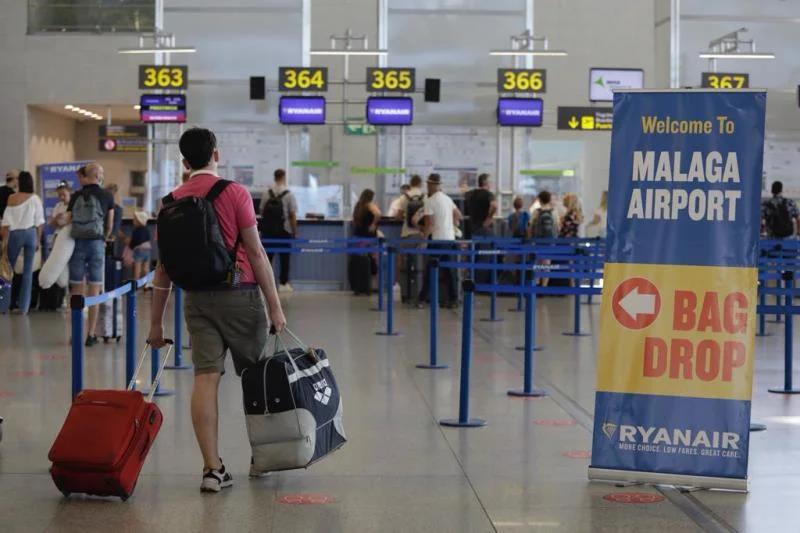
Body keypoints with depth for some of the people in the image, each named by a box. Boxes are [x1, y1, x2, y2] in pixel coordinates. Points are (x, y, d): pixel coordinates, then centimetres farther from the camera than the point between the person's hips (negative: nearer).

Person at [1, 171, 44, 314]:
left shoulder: (12, 198, -5)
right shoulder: (36, 199, -1)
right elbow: (39, 222, 2)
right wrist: (38, 240, 12)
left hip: (15, 233, -1)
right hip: (31, 234, 1)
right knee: (28, 270, 3)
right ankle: (24, 307, 1)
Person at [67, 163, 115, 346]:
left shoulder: (76, 196, 2)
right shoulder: (107, 196, -1)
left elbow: (68, 221, 4)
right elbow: (109, 225, 7)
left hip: (77, 242, 1)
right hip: (96, 243, -1)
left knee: (77, 289, 9)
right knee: (94, 290, 3)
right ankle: (91, 334, 4)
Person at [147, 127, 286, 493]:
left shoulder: (172, 201, 6)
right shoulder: (234, 192, -6)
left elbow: (163, 267, 7)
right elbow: (255, 252, -9)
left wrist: (156, 322, 13)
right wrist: (274, 305, -5)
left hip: (197, 298, 3)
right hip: (239, 294, -3)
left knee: (205, 378, -1)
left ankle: (212, 468, -5)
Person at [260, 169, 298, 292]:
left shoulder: (267, 194, 1)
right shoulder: (289, 195, -8)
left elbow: (262, 212, 5)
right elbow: (293, 215, -10)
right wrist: (295, 232, -2)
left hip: (268, 230, 3)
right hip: (284, 231, -3)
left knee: (268, 256, 8)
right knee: (285, 258, 5)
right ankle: (284, 283, 5)